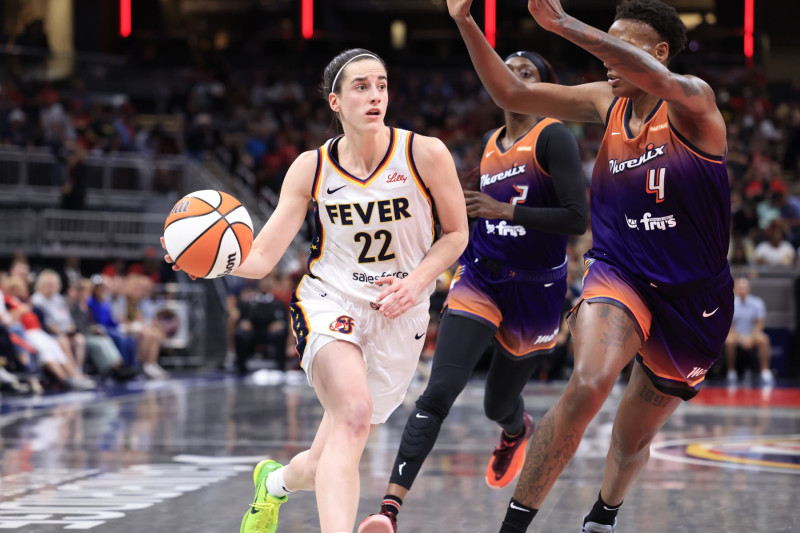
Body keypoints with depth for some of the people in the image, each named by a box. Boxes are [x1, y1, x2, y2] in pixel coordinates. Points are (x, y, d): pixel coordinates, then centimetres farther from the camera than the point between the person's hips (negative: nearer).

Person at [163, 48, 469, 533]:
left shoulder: (426, 155, -8)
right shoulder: (312, 168, -4)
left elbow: (456, 233, 5)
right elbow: (262, 258, -6)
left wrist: (415, 282, -12)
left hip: (400, 315, 1)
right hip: (329, 301, -1)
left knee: (325, 466, 4)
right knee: (353, 414, -33)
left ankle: (276, 481, 40)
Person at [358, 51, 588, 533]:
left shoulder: (553, 137, -11)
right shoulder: (490, 143, 10)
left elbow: (577, 218, -20)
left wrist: (505, 210, -20)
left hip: (537, 288, -4)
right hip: (481, 279, 4)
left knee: (498, 405, 14)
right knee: (439, 392, -16)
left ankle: (518, 431, 55)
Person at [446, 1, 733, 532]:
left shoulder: (692, 101, -13)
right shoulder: (606, 101, 2)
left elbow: (653, 77, -37)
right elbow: (511, 94, 3)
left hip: (693, 298, -1)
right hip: (618, 273, 1)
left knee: (633, 439, 16)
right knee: (588, 384, -31)